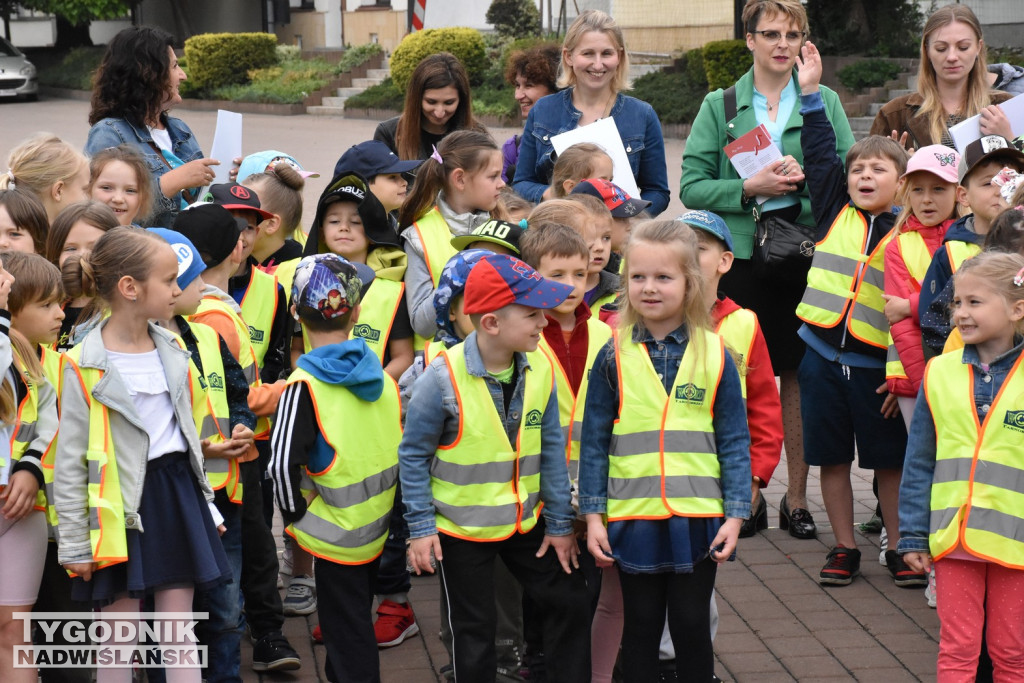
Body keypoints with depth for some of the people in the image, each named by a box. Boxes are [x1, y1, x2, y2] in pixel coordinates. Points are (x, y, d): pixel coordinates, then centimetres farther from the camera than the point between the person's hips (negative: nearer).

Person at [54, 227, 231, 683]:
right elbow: (70, 462, -9)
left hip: (178, 492, 5)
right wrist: (75, 543, -8)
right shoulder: (85, 367, -12)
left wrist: (206, 504, 18)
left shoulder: (172, 350, 7)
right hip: (122, 508, -5)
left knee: (178, 633, 9)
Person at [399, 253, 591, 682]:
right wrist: (421, 528, -12)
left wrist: (560, 523, 3)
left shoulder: (540, 368, -10)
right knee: (474, 631, 10)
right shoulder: (443, 378, -22)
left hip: (526, 521, 4)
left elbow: (551, 449, 0)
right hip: (461, 530, -4)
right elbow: (414, 456, -12)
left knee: (569, 603, 12)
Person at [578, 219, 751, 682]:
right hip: (633, 517, 1)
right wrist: (593, 515, -1)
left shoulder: (715, 355, -2)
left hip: (697, 519, 0)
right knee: (641, 627, 13)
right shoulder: (613, 357, -1)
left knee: (692, 627, 10)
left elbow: (734, 442, 1)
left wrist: (735, 514, -4)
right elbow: (594, 441, 2)